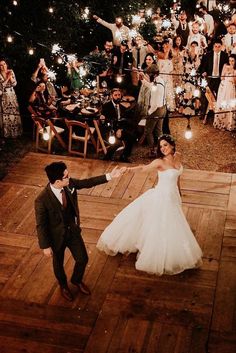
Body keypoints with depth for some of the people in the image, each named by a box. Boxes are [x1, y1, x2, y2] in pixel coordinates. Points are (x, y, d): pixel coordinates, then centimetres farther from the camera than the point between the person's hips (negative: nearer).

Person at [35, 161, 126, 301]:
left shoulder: (69, 184, -19)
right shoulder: (42, 200, -34)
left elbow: (87, 182, -2)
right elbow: (41, 225, -22)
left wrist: (109, 176, -3)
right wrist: (45, 246, -14)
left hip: (73, 230, 5)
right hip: (57, 236, -4)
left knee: (83, 259, 17)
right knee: (58, 264, 22)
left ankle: (77, 280, 51)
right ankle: (63, 285, 55)